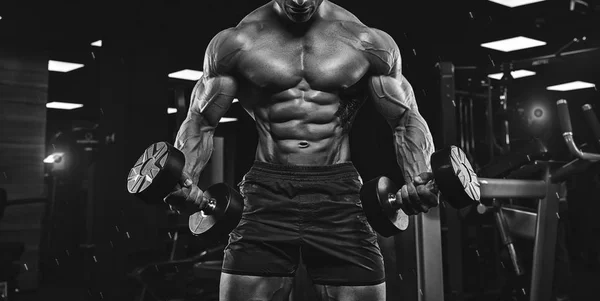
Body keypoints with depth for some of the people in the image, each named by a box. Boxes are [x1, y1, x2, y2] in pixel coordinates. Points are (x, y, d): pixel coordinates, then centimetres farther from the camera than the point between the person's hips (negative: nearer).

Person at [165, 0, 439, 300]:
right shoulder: (236, 42, 6)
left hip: (339, 197, 1)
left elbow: (407, 120, 6)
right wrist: (184, 178, -13)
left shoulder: (368, 42, 6)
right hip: (265, 197, 0)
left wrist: (419, 179, -14)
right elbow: (200, 121, 7)